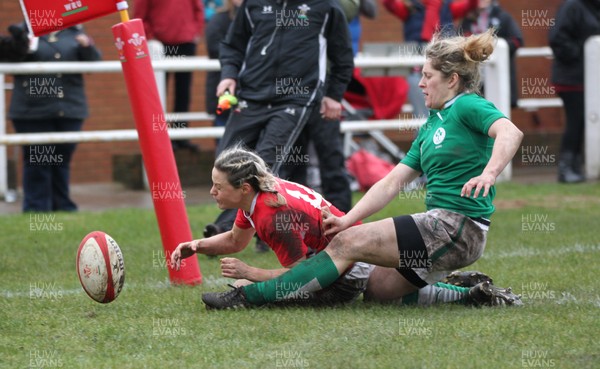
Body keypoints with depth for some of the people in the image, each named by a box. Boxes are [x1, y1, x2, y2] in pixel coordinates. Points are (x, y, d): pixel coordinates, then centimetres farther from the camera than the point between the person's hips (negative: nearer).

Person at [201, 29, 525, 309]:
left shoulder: (468, 106, -7)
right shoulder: (432, 125, 21)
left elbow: (510, 133, -27)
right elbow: (392, 183, 16)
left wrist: (488, 174, -44)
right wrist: (348, 219, 7)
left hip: (457, 227, -10)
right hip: (441, 223, 10)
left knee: (346, 244, -13)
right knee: (379, 289, 9)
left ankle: (250, 296, -13)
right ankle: (473, 292, 10)